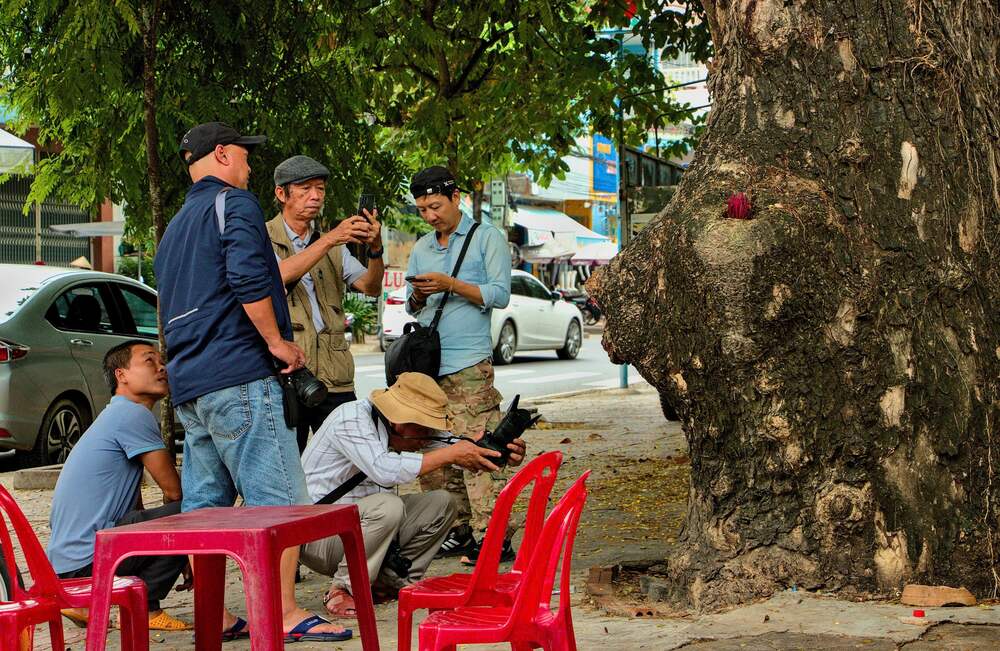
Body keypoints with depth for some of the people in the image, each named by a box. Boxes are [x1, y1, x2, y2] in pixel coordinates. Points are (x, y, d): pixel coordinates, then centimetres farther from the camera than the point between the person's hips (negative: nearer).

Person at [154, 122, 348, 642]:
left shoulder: (176, 226, 24)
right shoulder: (234, 203, -3)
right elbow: (248, 277, -20)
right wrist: (277, 342, -11)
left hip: (187, 383, 9)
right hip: (238, 377, -9)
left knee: (203, 503, 9)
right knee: (278, 499, -8)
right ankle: (285, 613, -9)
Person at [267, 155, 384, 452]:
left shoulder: (334, 247, 20)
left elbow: (370, 287, 5)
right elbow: (280, 275, -17)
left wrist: (375, 249, -15)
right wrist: (329, 239, -24)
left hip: (335, 379, 4)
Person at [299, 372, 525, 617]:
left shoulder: (404, 429, 1)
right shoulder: (352, 420, -23)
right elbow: (383, 470, -37)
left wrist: (504, 453, -21)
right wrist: (451, 454, -32)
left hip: (360, 520, 8)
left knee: (442, 503, -2)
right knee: (388, 506, -34)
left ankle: (396, 579, 6)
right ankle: (344, 588, -17)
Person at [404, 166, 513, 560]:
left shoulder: (487, 238, 3)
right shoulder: (422, 247, 20)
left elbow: (499, 294, -5)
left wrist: (449, 285, -14)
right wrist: (418, 297, 0)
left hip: (468, 364, -6)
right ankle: (457, 530, 10)